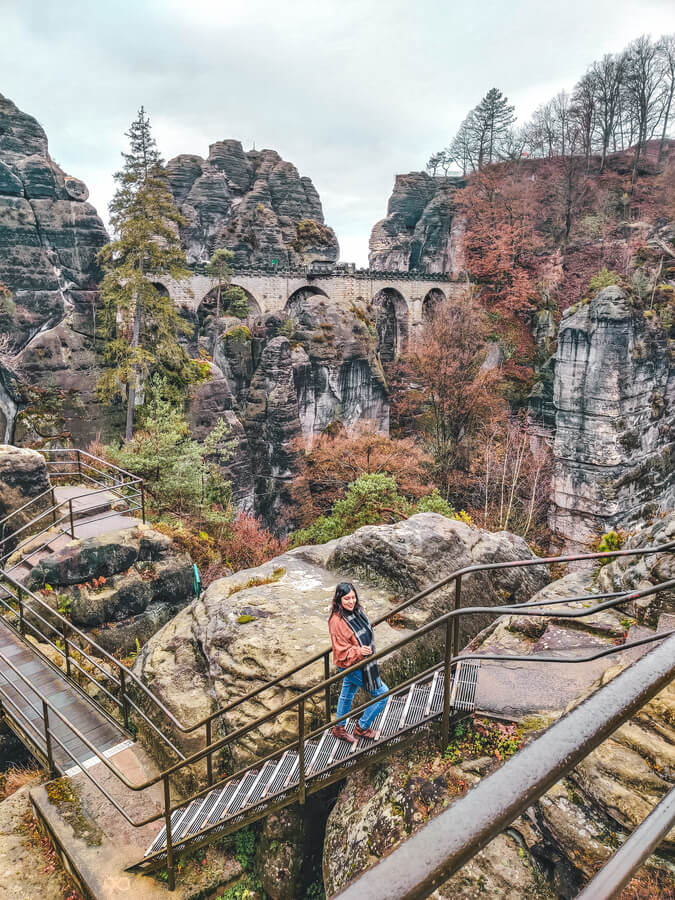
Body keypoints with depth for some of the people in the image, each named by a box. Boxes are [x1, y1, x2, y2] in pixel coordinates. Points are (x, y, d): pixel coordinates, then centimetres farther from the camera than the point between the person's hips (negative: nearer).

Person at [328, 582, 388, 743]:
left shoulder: (357, 611, -4)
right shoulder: (337, 621, -29)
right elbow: (341, 651, -25)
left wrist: (367, 650, 19)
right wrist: (358, 651, -40)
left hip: (360, 662, 8)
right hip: (351, 666, -8)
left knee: (347, 694, 25)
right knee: (383, 693, 1)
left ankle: (339, 729, 46)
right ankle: (362, 727, 19)